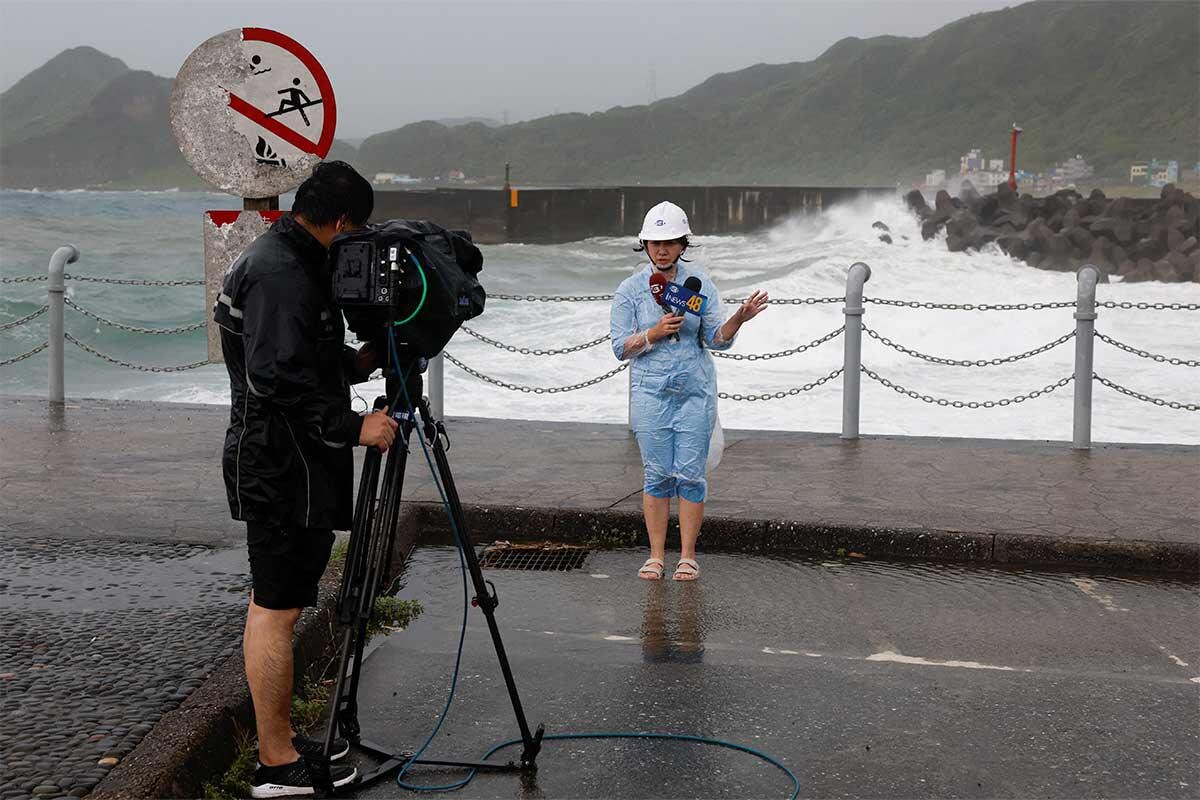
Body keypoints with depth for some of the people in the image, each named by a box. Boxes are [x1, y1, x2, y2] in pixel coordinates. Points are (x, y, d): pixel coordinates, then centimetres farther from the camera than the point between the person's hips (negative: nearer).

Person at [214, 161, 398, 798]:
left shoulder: (283, 260, 16)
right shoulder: (280, 273, -18)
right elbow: (278, 377, -26)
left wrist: (356, 363, 11)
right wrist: (352, 427, -21)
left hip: (283, 463, 11)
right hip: (282, 466, -11)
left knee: (275, 604, 15)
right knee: (276, 608, -5)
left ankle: (282, 742, 26)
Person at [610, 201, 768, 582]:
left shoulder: (701, 284, 3)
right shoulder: (630, 289, 0)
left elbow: (718, 339, 1)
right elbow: (621, 347, -1)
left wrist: (738, 318, -18)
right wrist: (655, 333, -17)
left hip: (695, 390, 1)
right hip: (650, 390, 0)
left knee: (691, 474, 0)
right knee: (657, 474, 2)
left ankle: (688, 556, 10)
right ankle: (656, 555, 12)